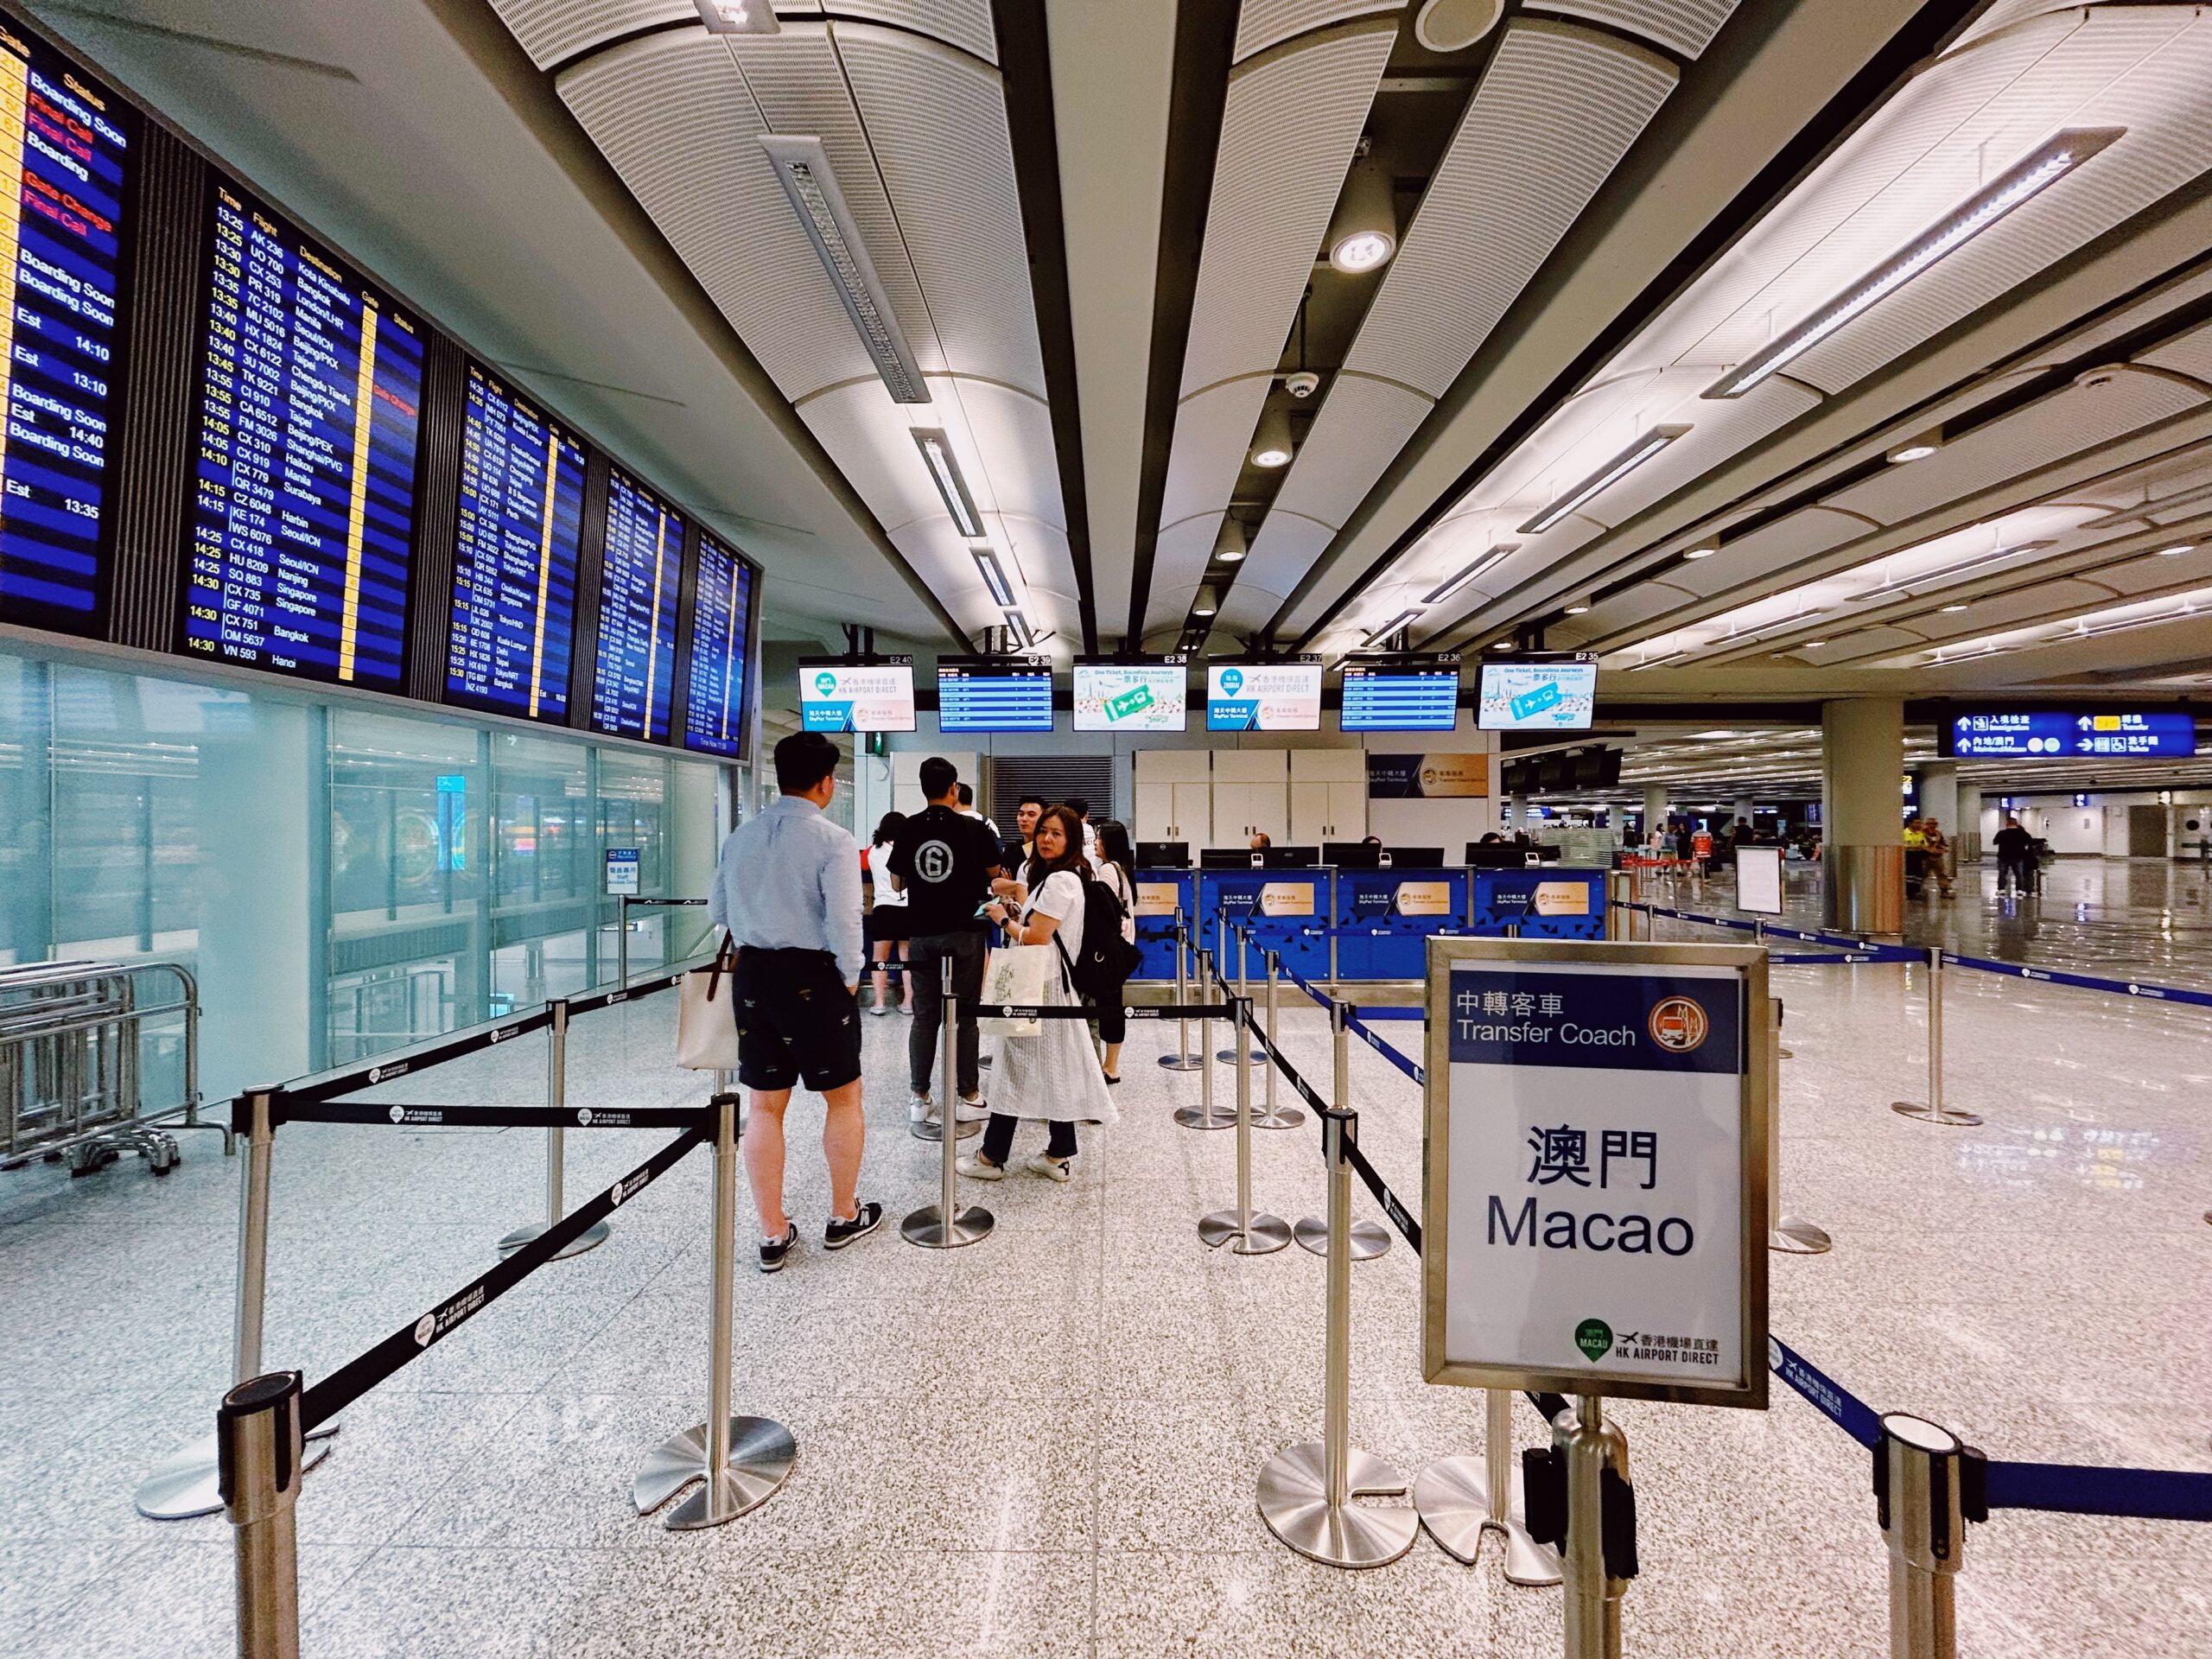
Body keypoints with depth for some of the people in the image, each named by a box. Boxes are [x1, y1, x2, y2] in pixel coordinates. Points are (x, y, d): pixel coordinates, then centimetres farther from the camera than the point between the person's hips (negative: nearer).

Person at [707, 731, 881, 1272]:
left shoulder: (741, 836, 5)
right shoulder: (833, 841, -14)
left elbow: (717, 910, 13)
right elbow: (844, 921, -20)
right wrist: (850, 977, -6)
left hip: (752, 975, 6)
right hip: (813, 978, -5)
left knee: (764, 1106, 12)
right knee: (843, 1097, 14)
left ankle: (773, 1234, 23)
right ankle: (844, 1217, 28)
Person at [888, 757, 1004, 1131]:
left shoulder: (907, 830, -1)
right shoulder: (973, 829, -6)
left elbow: (897, 883, 8)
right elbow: (994, 872, 7)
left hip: (922, 932, 2)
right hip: (964, 932, -2)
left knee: (925, 1016, 9)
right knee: (965, 1016, 6)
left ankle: (920, 1100, 14)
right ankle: (969, 1097, 12)